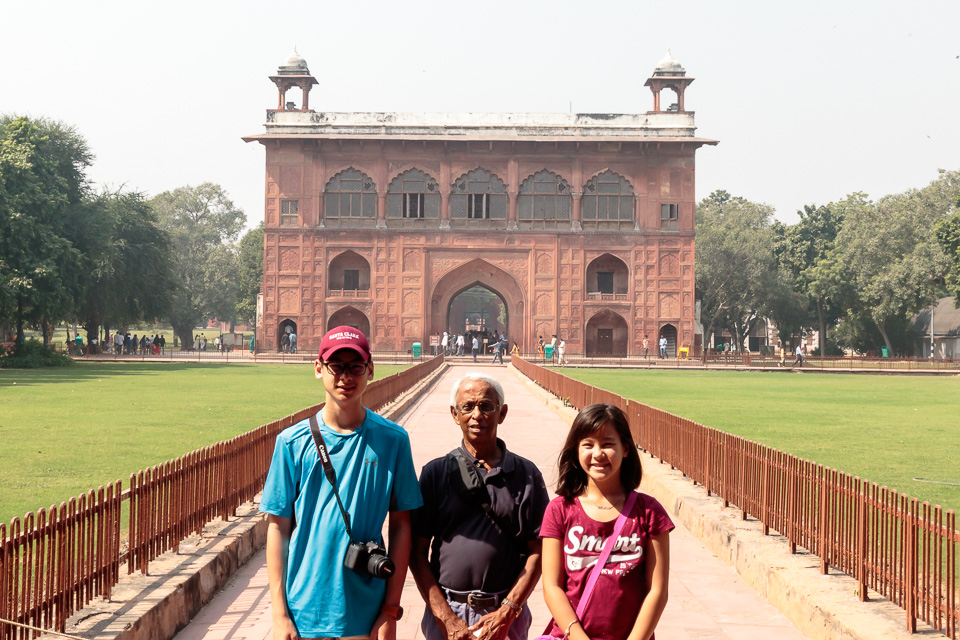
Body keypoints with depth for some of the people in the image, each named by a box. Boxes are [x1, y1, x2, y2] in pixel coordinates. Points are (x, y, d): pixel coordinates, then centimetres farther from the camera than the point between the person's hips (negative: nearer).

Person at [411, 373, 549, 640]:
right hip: (446, 612, 0)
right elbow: (417, 552, 0)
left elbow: (537, 551, 0)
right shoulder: (435, 473, 2)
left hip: (507, 615, 0)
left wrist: (506, 613, -9)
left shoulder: (526, 475, 2)